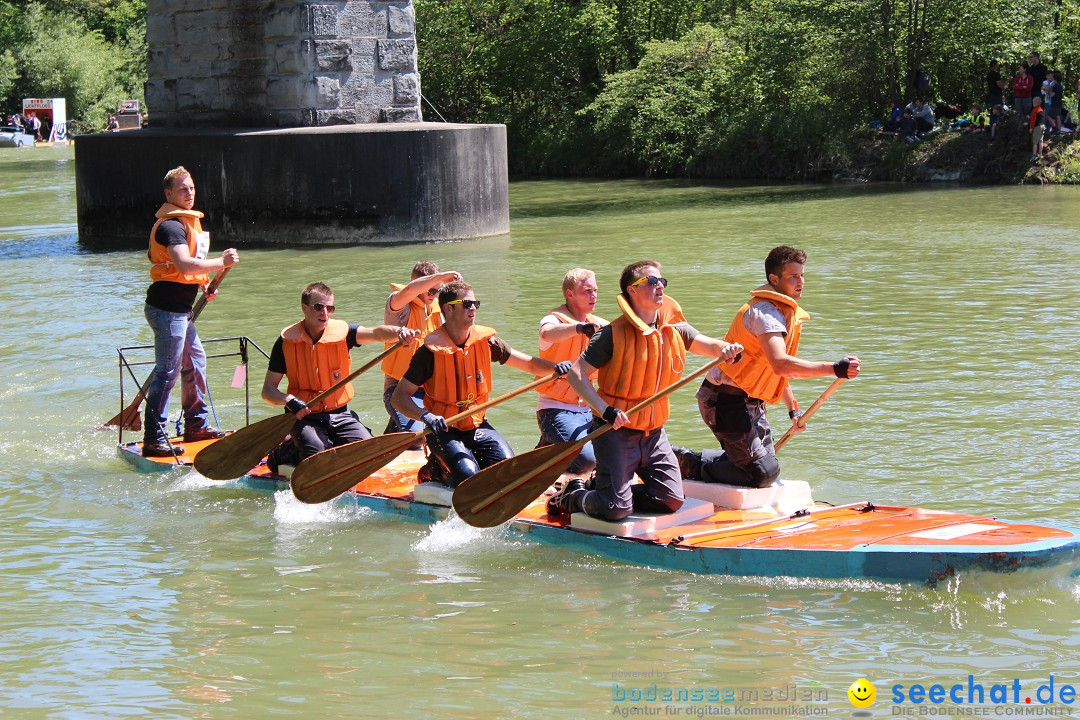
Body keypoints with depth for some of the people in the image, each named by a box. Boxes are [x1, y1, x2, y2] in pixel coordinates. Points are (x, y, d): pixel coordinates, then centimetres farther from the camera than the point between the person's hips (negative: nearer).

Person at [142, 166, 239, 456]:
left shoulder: (186, 222, 18)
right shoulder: (173, 226, -17)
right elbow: (185, 264, -31)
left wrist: (203, 284, 22)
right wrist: (221, 263, -24)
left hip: (180, 309, 11)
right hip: (168, 309, -11)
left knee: (195, 362, 19)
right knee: (168, 371, -11)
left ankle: (197, 426, 31)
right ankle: (154, 438, -10)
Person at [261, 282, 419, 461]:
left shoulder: (341, 332, -1)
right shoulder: (286, 341, -5)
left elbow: (376, 333, -20)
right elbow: (268, 390, -5)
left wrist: (399, 332, -43)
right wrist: (289, 401, -27)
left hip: (340, 414, 3)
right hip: (305, 417, -3)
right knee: (319, 454, -32)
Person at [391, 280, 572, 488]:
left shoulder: (486, 341, 0)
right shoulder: (430, 351, -14)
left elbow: (530, 364, 6)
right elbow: (399, 397, -14)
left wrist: (555, 367, -15)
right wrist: (426, 416, -32)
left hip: (478, 426, 5)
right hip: (444, 429, -5)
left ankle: (470, 462, 11)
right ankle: (436, 471, 7)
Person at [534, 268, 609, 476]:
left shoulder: (597, 324, 13)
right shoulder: (554, 319, -10)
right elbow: (547, 333, -35)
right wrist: (579, 327, -52)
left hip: (586, 410, 8)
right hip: (555, 410, -7)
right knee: (586, 459, -26)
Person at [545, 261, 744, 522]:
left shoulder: (675, 330, 4)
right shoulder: (614, 334, -15)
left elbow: (707, 344, -6)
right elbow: (577, 374, -15)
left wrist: (725, 349, -30)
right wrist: (605, 410, -26)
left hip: (653, 432, 6)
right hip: (616, 431, -6)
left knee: (672, 500, 1)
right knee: (616, 510, -13)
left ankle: (603, 489, 19)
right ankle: (571, 498, 18)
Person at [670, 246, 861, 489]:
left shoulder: (785, 311, 13)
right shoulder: (765, 312, -21)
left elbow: (778, 371, 23)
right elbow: (780, 364, -37)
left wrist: (793, 409, 19)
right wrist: (834, 369, -41)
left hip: (748, 402, 10)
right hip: (726, 400, -10)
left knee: (766, 461, 19)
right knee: (763, 473, -13)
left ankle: (690, 460, 20)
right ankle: (691, 465, -2)